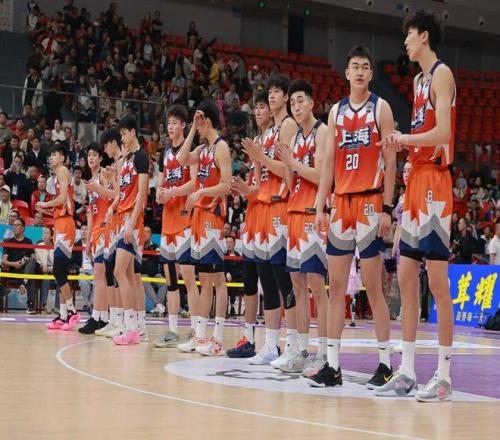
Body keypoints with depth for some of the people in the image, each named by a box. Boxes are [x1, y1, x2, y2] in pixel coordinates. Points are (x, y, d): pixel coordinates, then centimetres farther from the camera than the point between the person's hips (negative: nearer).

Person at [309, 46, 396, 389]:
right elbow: (329, 161, 13)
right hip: (341, 202, 5)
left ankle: (385, 363, 3)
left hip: (370, 203, -5)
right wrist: (320, 206, 6)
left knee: (373, 286, -4)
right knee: (336, 285, 4)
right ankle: (332, 365, 7)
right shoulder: (336, 111, 13)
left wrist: (387, 208, -11)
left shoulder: (380, 108, -1)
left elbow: (390, 161, -5)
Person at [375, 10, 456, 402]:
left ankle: (444, 376, -5)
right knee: (406, 277, 8)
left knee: (438, 280, -8)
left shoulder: (441, 74, -8)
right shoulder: (419, 80, 19)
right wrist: (402, 144, 5)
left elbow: (442, 133, -19)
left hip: (435, 182, -9)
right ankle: (407, 372, 12)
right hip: (416, 181, 9)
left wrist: (406, 138, -12)